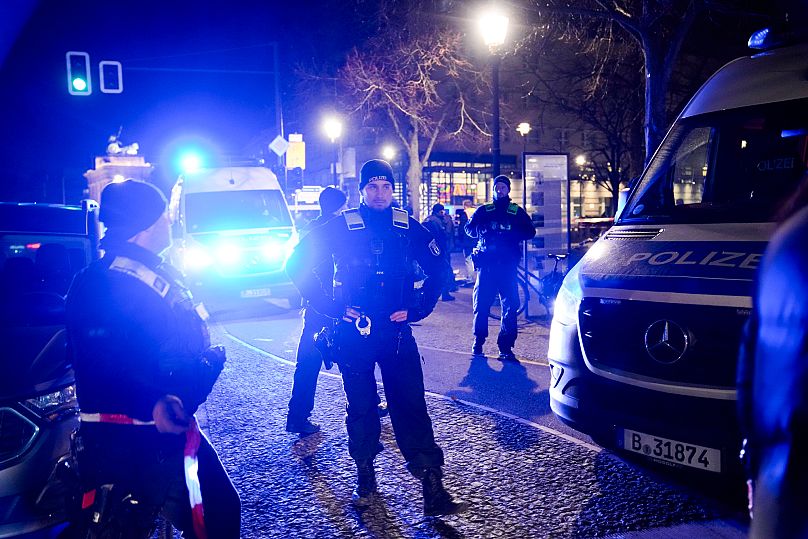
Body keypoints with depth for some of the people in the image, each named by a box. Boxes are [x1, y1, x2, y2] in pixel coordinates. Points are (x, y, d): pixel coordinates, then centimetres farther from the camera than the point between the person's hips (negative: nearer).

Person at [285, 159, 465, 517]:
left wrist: (417, 308, 3)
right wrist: (330, 306, -6)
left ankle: (433, 489, 1)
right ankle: (365, 480, 26)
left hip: (396, 332, 1)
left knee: (411, 406, -3)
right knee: (361, 407, 8)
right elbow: (297, 264, -1)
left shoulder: (408, 228, 4)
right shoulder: (341, 227, -2)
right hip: (353, 333, -1)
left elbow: (438, 269, 13)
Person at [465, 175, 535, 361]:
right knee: (481, 303, 1)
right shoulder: (483, 211, 16)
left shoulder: (517, 212, 14)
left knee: (510, 305, -6)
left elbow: (530, 232, 2)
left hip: (507, 265, 0)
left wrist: (510, 233, -15)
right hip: (486, 263, 1)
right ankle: (478, 342, 17)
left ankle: (506, 347, -1)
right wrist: (483, 230, -15)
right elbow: (469, 228, 6)